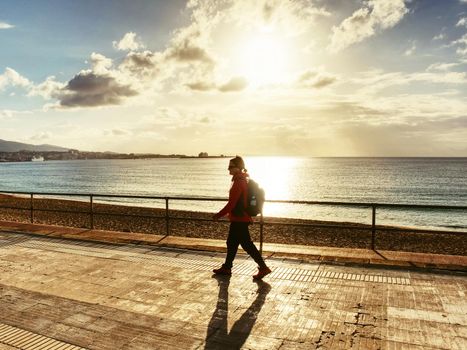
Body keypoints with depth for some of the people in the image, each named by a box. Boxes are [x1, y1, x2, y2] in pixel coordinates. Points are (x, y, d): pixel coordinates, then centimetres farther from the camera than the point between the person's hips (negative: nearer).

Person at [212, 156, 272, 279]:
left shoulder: (238, 182, -20)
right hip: (240, 218, 10)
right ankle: (226, 267, 28)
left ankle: (263, 267, 3)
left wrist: (219, 215, -14)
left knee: (247, 244, -3)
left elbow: (231, 203, -22)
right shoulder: (243, 180, 11)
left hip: (239, 219, -10)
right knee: (231, 243, 17)